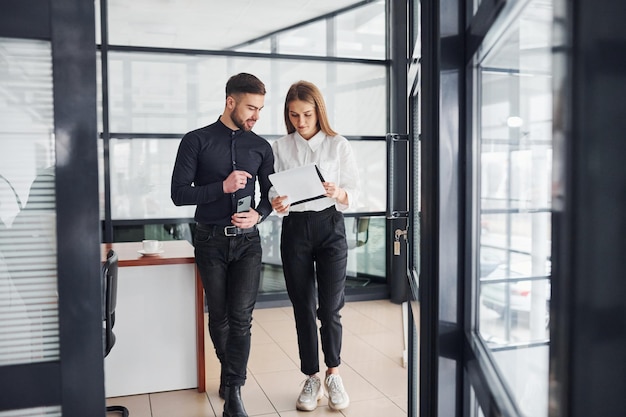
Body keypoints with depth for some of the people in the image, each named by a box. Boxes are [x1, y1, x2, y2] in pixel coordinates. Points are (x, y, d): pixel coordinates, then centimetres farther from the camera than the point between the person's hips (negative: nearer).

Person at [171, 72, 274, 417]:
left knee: (241, 316, -6)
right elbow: (179, 193, -8)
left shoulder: (260, 147, 6)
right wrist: (222, 186, -19)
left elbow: (270, 194, 11)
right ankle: (229, 370, 35)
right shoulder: (196, 141, -4)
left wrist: (258, 215, -10)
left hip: (247, 240, 1)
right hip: (211, 241, -1)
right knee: (219, 316, 11)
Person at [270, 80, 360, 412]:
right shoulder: (280, 148, 4)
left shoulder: (338, 145, -1)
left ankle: (333, 374, 23)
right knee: (303, 307, 7)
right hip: (294, 228, 2)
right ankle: (312, 378, 23)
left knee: (330, 307, -1)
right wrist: (277, 204, -20)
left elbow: (353, 193, -1)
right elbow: (273, 192, 3)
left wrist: (338, 193, -23)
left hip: (330, 226, -1)